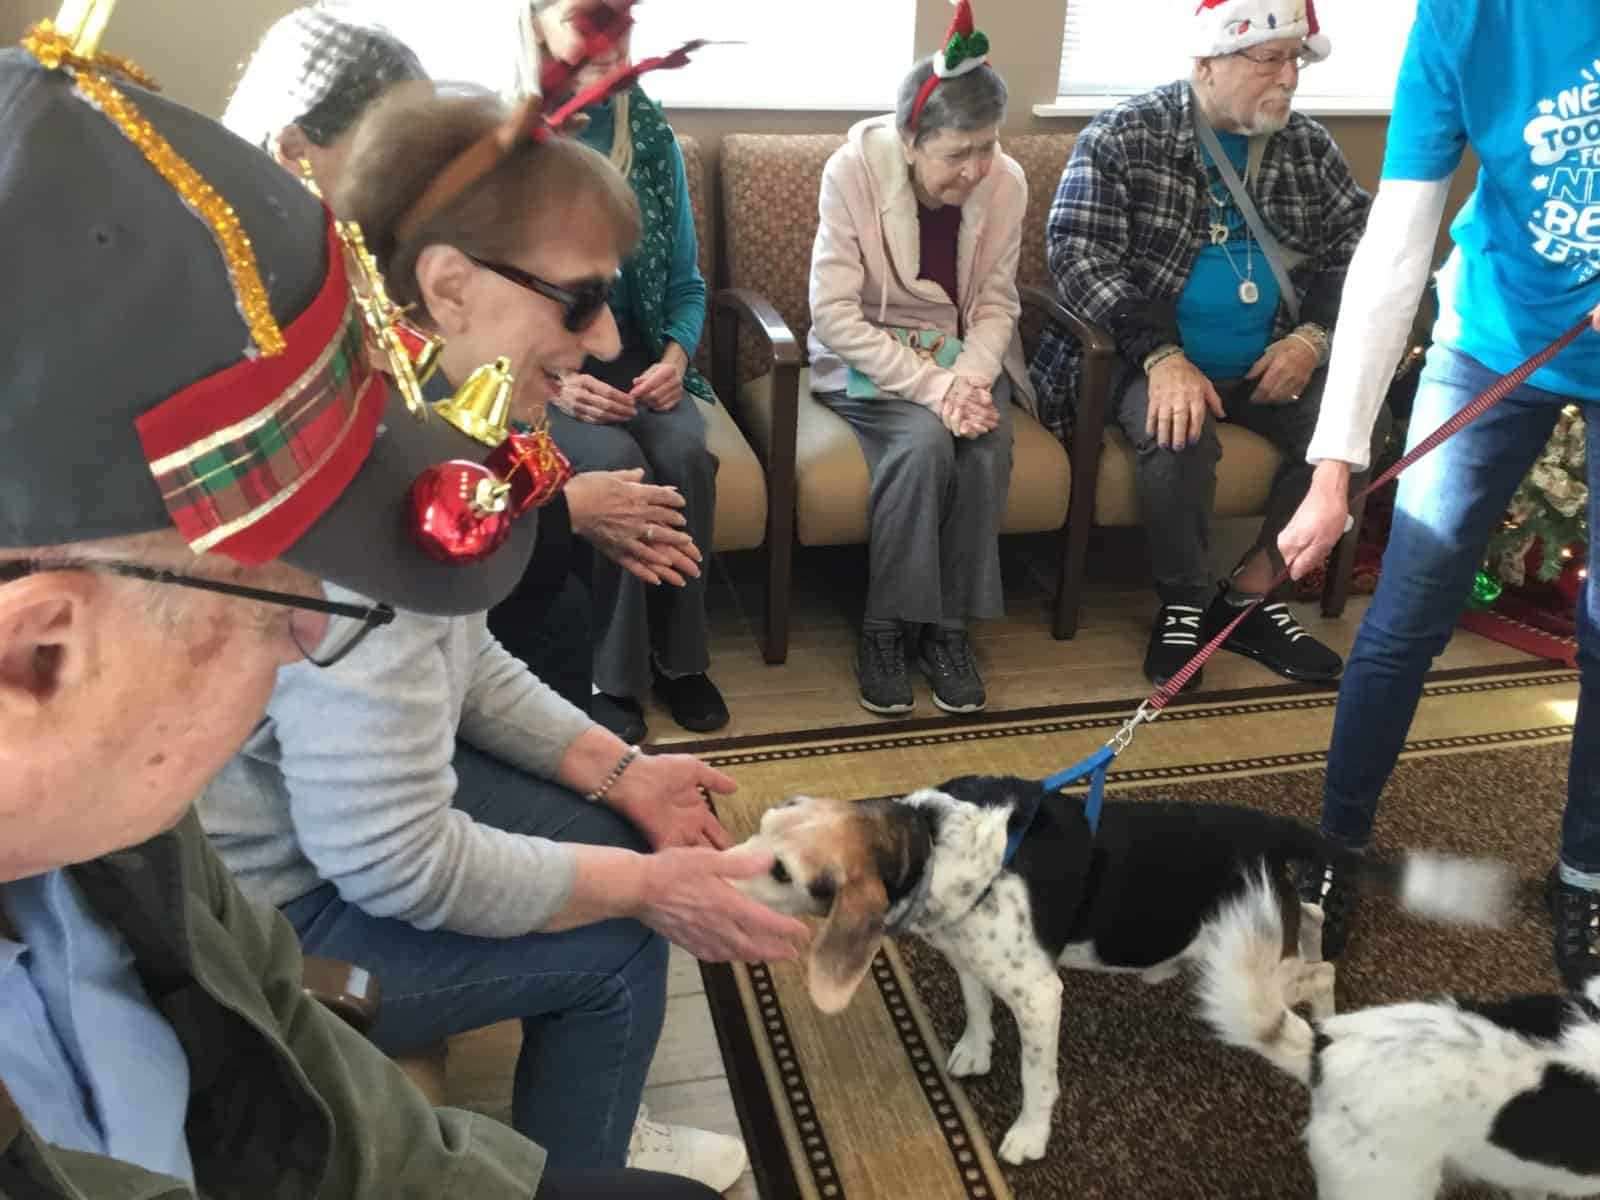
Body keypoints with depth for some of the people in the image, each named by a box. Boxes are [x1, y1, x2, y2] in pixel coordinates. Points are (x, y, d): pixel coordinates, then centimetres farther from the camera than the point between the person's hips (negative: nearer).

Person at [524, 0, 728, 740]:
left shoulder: (652, 136, 5)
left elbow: (686, 282, 9)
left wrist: (675, 358, -11)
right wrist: (550, 380, -20)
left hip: (637, 357, 3)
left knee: (686, 453, -27)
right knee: (618, 464, -31)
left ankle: (679, 657, -8)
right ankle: (615, 674, -13)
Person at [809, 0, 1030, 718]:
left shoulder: (1006, 182, -8)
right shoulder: (853, 170, -18)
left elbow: (996, 304, 0)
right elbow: (833, 313, -20)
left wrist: (971, 375, -22)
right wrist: (929, 386, -28)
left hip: (963, 355, 3)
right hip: (866, 358, -3)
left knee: (988, 443, -28)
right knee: (922, 442, -32)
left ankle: (948, 625, -11)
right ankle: (885, 626, -15)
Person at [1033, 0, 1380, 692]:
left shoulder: (1308, 144, 9)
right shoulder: (1123, 136, -6)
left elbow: (1358, 246, 10)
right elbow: (1079, 256, -16)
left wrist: (1313, 334, -10)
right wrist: (1163, 356, -27)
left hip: (1271, 363, 5)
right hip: (1155, 360, -4)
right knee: (1179, 437, -34)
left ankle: (1251, 594, -5)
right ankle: (1185, 605, -9)